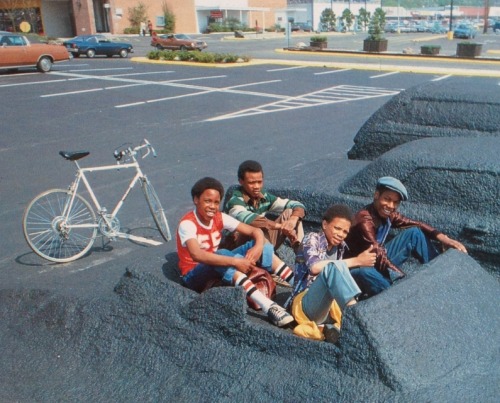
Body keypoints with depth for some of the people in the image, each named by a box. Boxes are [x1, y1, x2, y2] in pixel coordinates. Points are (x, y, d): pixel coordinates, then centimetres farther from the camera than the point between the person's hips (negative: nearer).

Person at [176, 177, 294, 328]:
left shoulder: (219, 218, -4)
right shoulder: (187, 224, -21)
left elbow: (255, 231, -6)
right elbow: (197, 255, -40)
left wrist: (258, 247, -29)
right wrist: (235, 261, -43)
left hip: (218, 269, 7)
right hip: (194, 275, -6)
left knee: (264, 246, -11)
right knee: (222, 254, -39)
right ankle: (268, 307, -48)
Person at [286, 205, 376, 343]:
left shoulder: (340, 247, 16)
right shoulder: (312, 239, -2)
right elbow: (315, 267, -23)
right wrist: (357, 261, -20)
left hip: (330, 305, 6)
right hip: (305, 304, -6)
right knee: (333, 266, -32)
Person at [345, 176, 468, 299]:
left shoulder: (388, 214, -6)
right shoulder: (364, 219, -30)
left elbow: (416, 224, 4)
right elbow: (379, 257, -35)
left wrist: (442, 237, -13)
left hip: (379, 262, 8)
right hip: (359, 269, -8)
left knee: (415, 233, 1)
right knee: (364, 273, -45)